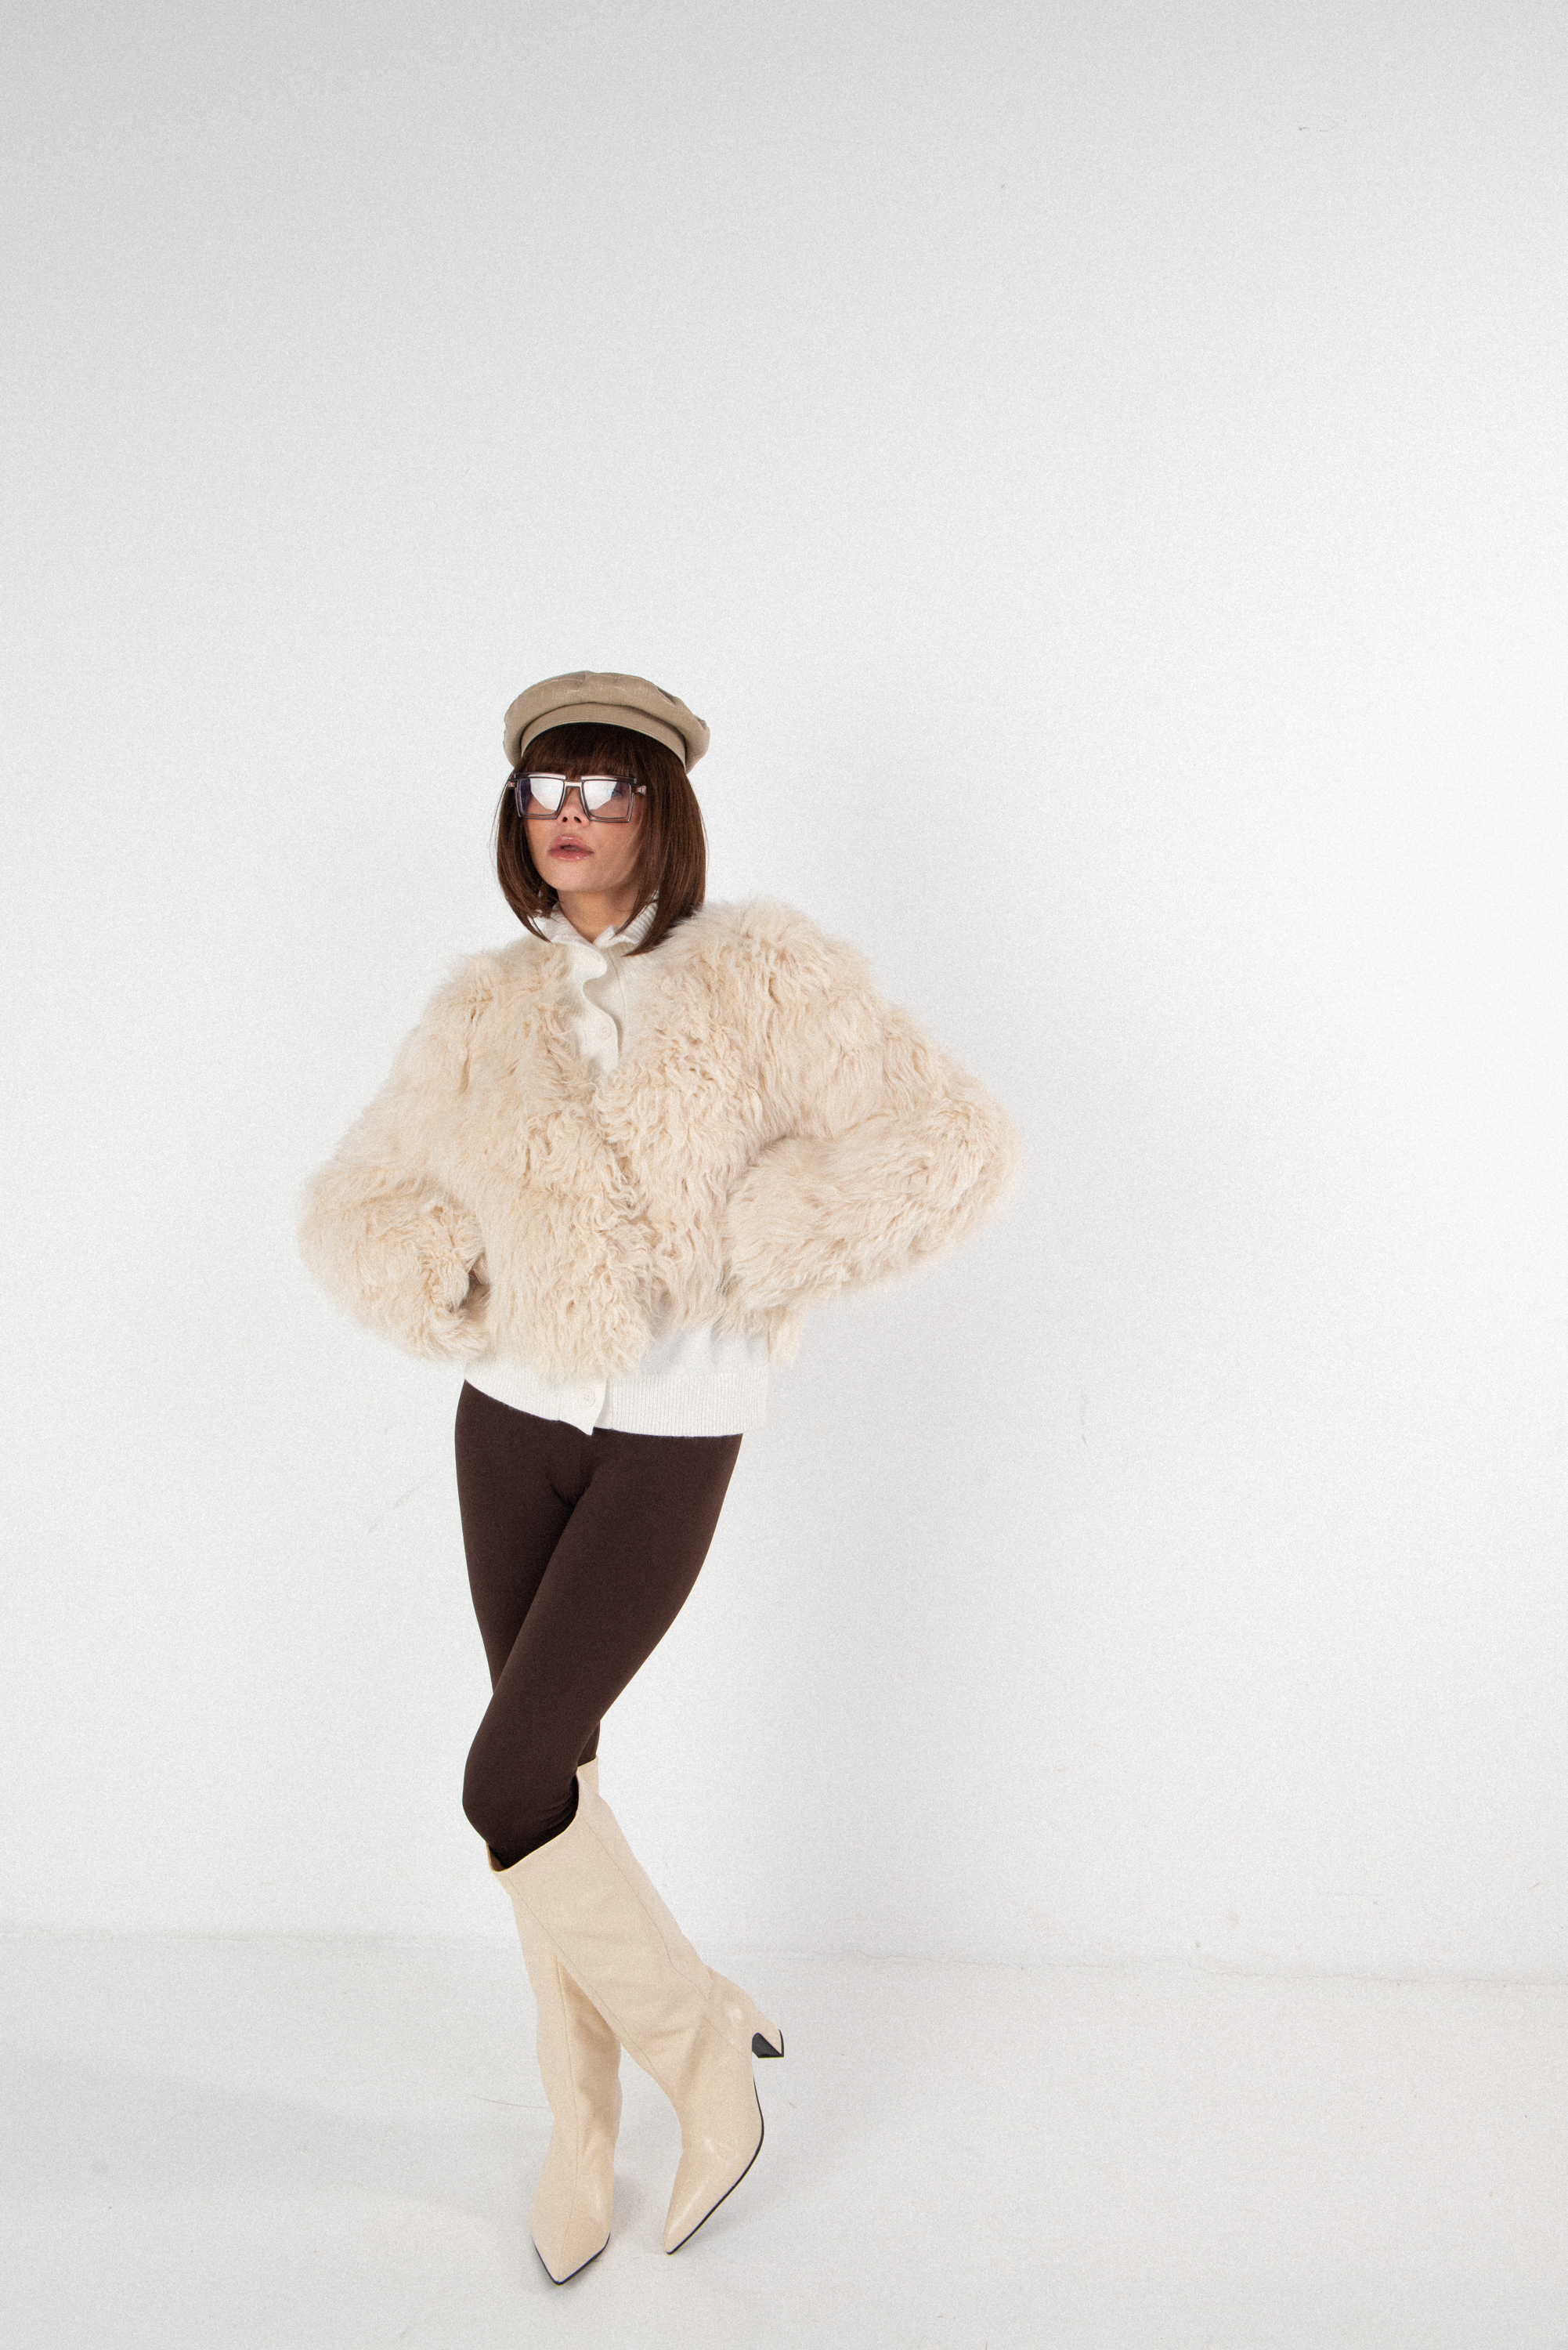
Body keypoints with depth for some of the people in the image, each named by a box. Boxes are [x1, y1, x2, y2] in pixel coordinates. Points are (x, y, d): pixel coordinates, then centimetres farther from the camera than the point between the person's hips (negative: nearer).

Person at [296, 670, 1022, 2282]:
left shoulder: (765, 979, -11)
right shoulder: (484, 1015, 1)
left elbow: (956, 1148, -20)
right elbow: (353, 1210, 9)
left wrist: (737, 1253, -23)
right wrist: (474, 1290, -10)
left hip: (671, 1444, -4)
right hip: (512, 1424, 4)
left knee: (508, 1789, -10)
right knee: (555, 1772, 11)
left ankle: (703, 2046, 16)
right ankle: (583, 2124, 32)